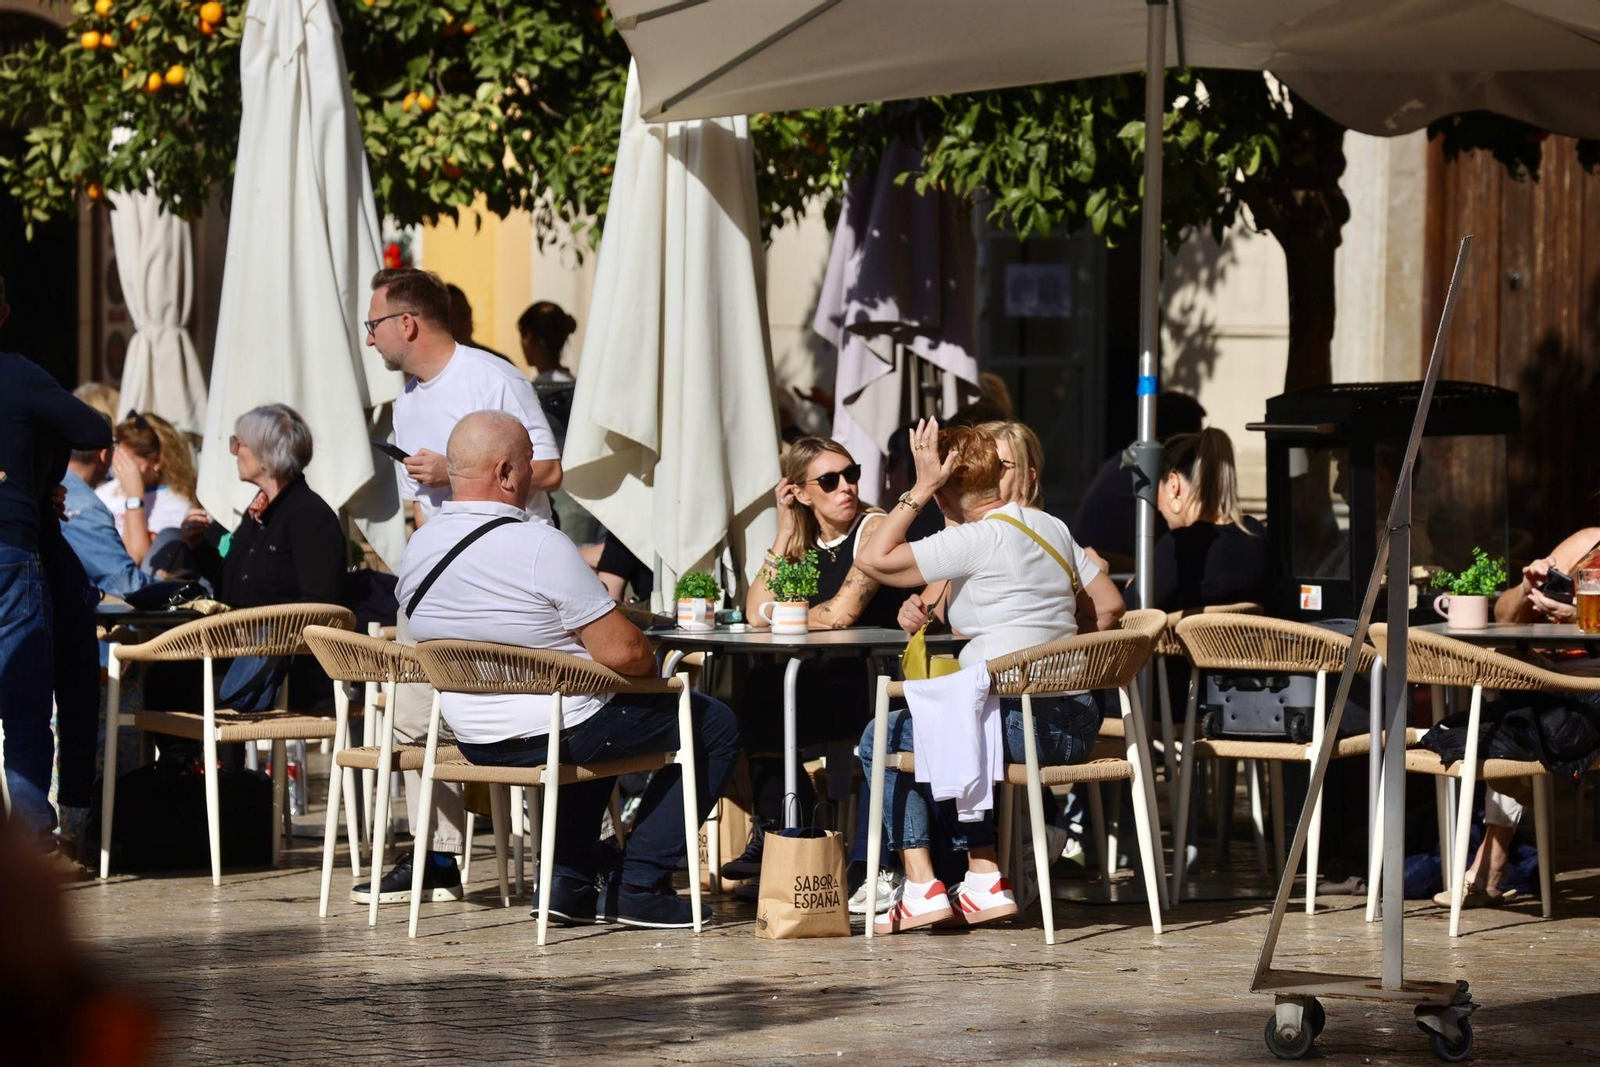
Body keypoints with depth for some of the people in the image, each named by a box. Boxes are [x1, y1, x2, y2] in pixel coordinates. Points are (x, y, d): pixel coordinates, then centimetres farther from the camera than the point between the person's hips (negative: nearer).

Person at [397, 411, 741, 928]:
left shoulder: (417, 550, 0)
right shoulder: (541, 547, -23)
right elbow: (621, 653, -23)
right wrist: (650, 661, 2)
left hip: (475, 743, 8)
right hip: (552, 735, -8)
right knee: (714, 725, 9)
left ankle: (569, 882, 28)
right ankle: (639, 886, 6)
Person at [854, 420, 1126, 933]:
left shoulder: (977, 540, -13)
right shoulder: (1051, 526, 11)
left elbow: (873, 559, -15)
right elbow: (1110, 606, 16)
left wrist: (919, 489, -10)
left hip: (1022, 727, -8)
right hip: (1078, 727, 8)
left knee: (881, 739, 12)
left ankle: (921, 888, 5)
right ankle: (984, 882, 26)